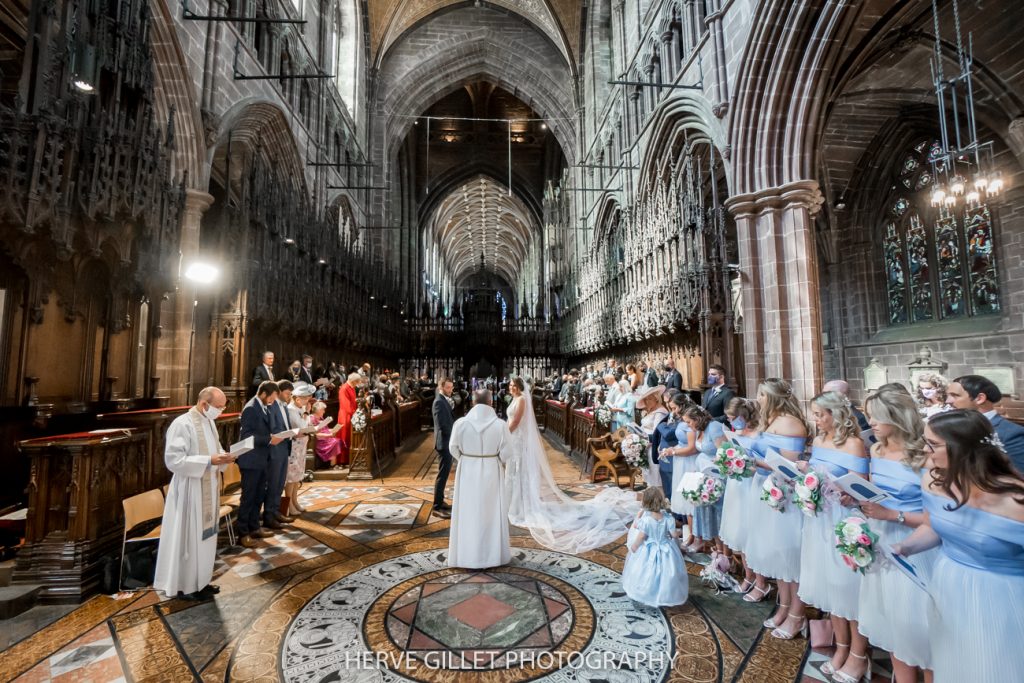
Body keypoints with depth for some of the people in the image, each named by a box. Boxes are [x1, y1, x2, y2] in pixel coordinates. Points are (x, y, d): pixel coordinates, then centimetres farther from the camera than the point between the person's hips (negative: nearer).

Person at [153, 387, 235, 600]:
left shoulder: (210, 422, 6)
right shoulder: (182, 424, -19)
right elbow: (173, 460, -22)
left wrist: (223, 456, -4)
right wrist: (209, 461, -26)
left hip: (208, 489, 8)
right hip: (189, 491, -8)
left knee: (205, 535, 16)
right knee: (188, 538, 6)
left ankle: (201, 580, 30)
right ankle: (185, 585, 22)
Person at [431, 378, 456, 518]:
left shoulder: (446, 400, 13)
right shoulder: (439, 401, -17)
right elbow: (441, 424, -23)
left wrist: (452, 407, -1)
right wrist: (454, 435, -14)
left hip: (448, 441, 10)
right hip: (444, 441, -10)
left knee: (444, 473, 17)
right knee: (443, 474, -5)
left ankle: (440, 501, 27)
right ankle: (437, 507, 2)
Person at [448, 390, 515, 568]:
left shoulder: (461, 423, -13)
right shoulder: (500, 425, -15)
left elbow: (454, 449, 0)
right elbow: (506, 454, -10)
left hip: (467, 473, 0)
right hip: (492, 473, 0)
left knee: (469, 514, 14)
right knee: (491, 513, 16)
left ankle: (468, 556, 25)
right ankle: (492, 555, 29)